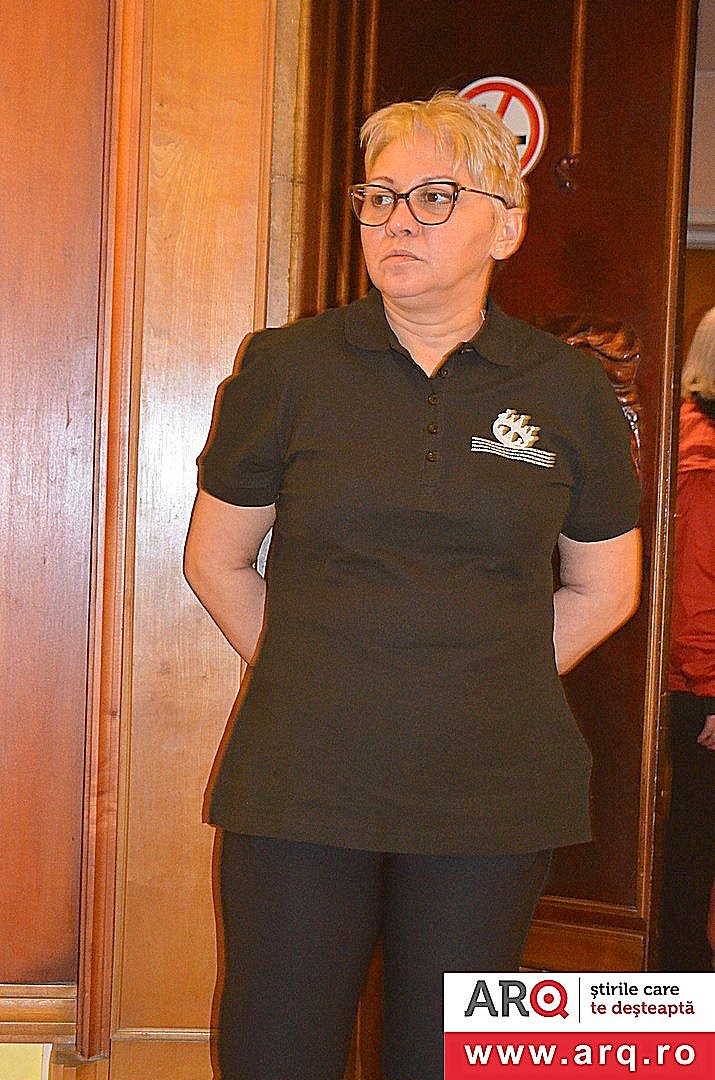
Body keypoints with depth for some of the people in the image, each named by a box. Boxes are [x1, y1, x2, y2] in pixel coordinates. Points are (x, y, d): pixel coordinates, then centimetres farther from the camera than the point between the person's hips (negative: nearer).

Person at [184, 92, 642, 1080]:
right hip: (302, 786, 0)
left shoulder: (569, 392, 3)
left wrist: (485, 689, 6)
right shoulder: (287, 368, 1)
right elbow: (216, 561, 9)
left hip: (492, 794, 1)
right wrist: (310, 688, 5)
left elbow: (604, 590, 13)